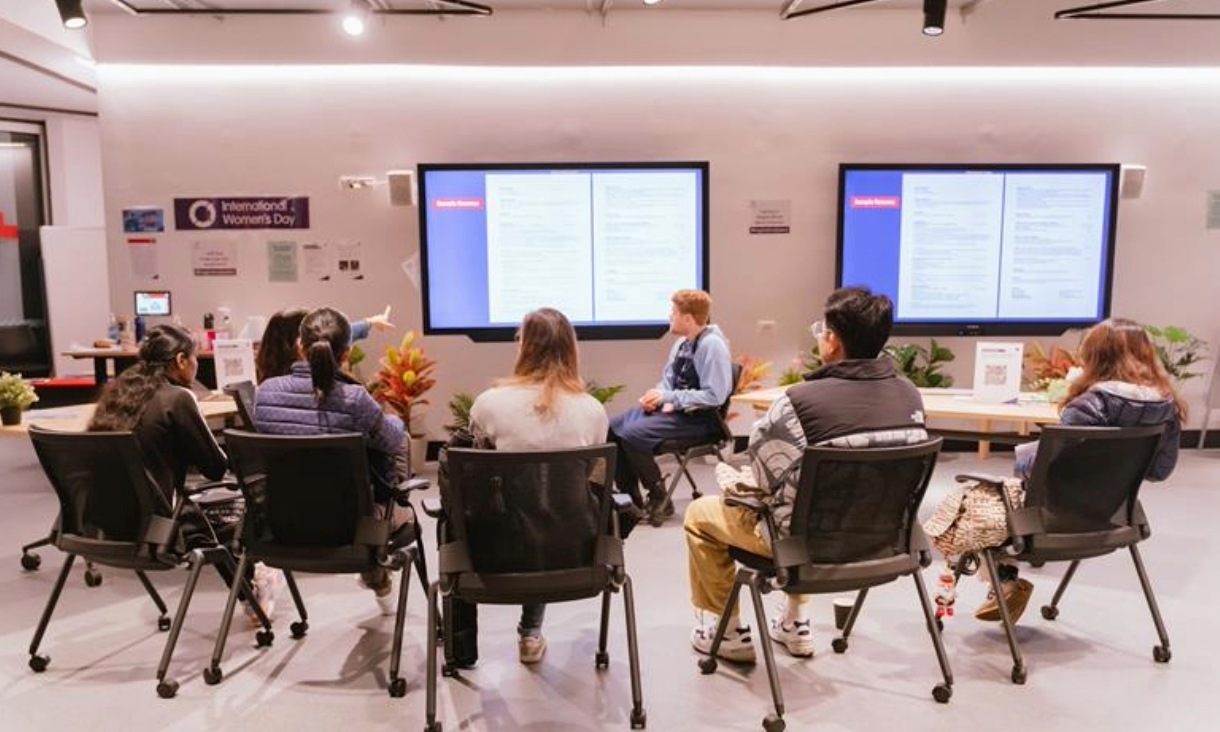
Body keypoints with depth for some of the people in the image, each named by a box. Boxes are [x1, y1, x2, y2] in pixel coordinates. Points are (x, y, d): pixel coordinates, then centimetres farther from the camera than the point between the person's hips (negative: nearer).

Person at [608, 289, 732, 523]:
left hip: (698, 417, -9)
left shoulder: (712, 345, -18)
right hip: (674, 407, 9)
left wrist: (668, 398, -21)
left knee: (633, 433, -24)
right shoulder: (682, 342, 7)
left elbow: (714, 397, -23)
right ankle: (630, 496, 10)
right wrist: (657, 396, -6)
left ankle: (659, 498, -5)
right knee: (613, 428, -1)